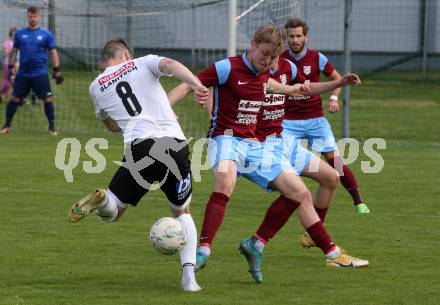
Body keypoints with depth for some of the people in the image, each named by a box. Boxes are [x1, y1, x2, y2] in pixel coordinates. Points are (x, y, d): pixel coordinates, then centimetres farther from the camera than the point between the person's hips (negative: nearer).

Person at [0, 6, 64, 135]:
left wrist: (57, 71, -2)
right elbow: (14, 51, 13)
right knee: (15, 98, 2)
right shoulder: (19, 34, 6)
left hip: (40, 73, -2)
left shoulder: (46, 34, 1)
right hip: (23, 73, 2)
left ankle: (52, 127, 4)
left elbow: (53, 53, 3)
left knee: (47, 99, -5)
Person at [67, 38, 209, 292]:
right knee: (182, 212, 22)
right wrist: (197, 85, -21)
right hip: (176, 144, 0)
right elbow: (171, 65, -6)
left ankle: (101, 200, -24)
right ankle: (189, 274, 4)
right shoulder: (143, 63, 16)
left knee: (114, 211, 15)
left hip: (141, 147, 0)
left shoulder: (96, 86, 21)